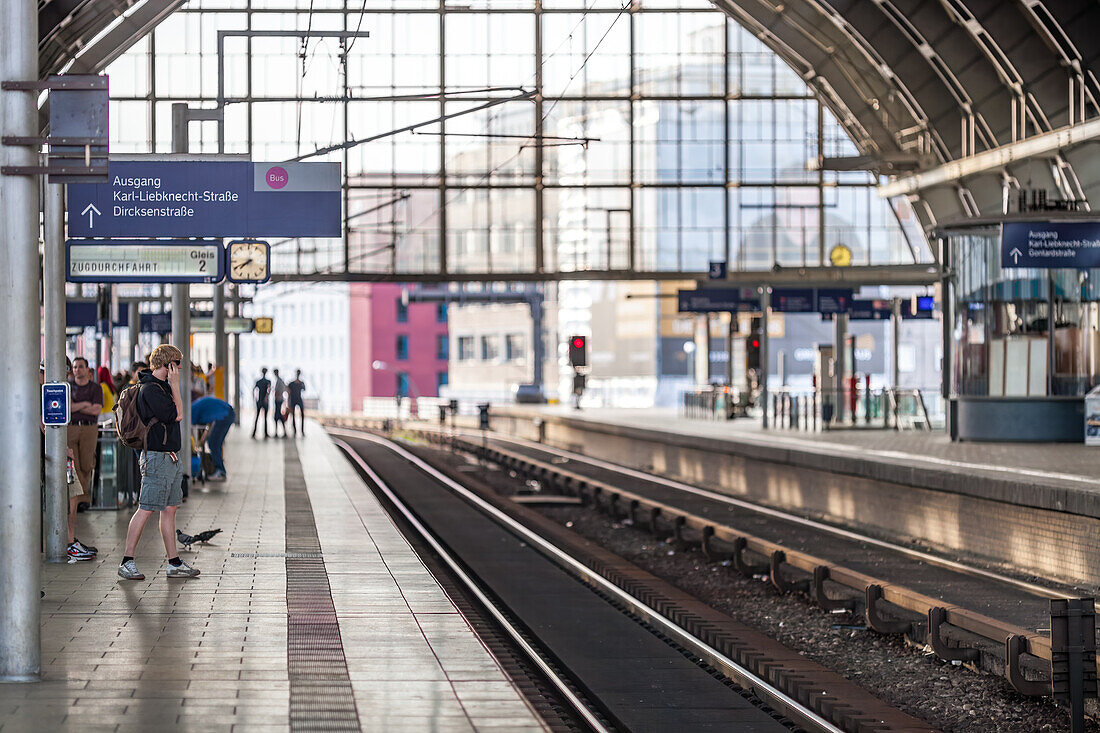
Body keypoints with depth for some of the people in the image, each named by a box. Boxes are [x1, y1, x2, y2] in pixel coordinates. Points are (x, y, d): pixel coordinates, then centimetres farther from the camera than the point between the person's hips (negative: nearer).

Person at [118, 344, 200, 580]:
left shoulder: (163, 386, 16)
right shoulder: (150, 389, -15)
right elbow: (176, 415, -18)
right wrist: (175, 385, -12)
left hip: (171, 457, 10)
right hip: (157, 458, -10)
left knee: (170, 509, 10)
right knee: (146, 509, -8)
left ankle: (174, 563, 14)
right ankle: (127, 563, -5)